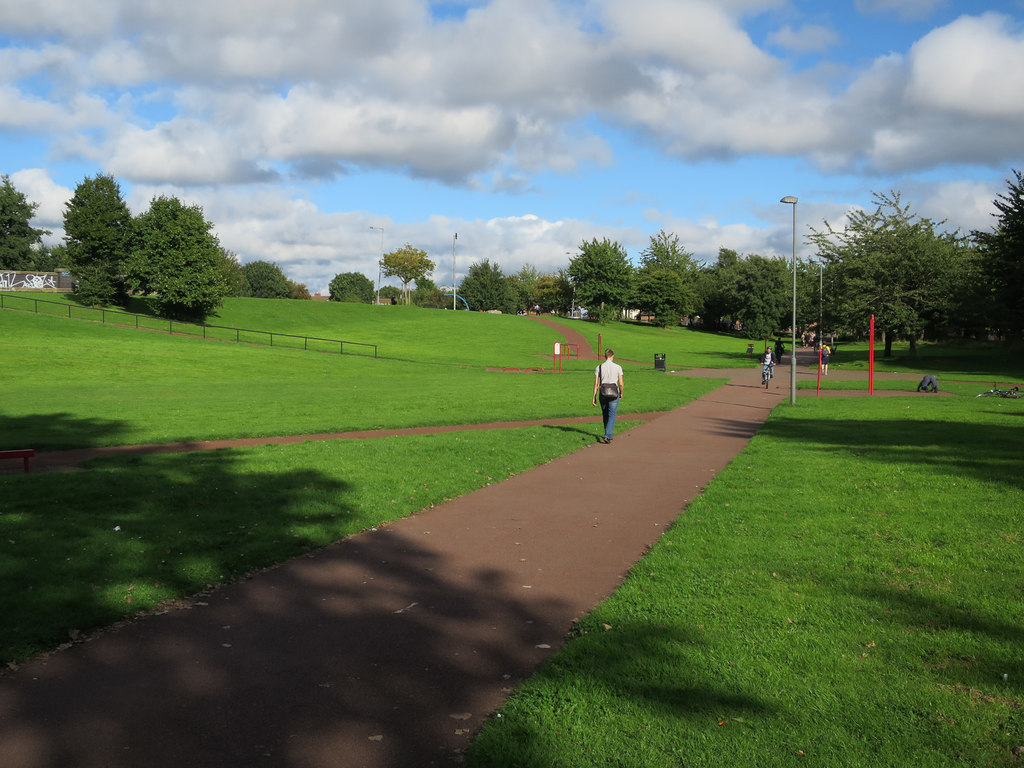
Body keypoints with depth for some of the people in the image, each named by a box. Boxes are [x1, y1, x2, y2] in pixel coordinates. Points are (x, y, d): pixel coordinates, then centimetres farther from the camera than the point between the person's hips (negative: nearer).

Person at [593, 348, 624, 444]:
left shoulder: (599, 367, 0)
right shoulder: (618, 367, -5)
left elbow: (596, 383, -2)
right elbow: (620, 383, -4)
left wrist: (594, 397, 2)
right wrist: (621, 393, 14)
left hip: (602, 394, 2)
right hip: (614, 394, -2)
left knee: (605, 415, 17)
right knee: (611, 416, 0)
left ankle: (609, 435, 28)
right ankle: (607, 436, -15)